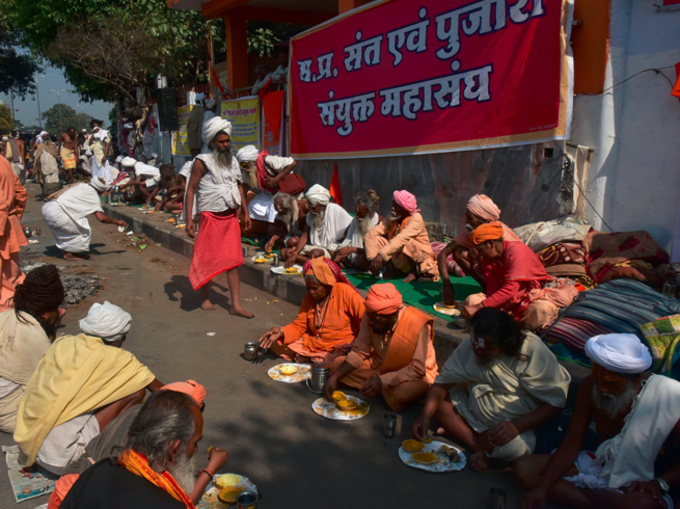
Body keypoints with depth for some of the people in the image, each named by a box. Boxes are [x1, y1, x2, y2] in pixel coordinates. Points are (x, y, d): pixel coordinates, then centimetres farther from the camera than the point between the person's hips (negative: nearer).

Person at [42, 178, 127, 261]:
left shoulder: (82, 186, 15)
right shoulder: (93, 195, -7)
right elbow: (101, 218, -13)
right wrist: (117, 222, 0)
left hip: (47, 207, 9)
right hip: (55, 212, -9)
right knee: (83, 230, -5)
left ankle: (67, 251, 30)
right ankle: (70, 254, 3)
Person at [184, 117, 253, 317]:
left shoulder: (233, 161, 10)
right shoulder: (202, 162, -9)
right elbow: (191, 190, -10)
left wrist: (245, 213, 14)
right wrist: (189, 220, -16)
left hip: (231, 217, 5)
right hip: (211, 217, -5)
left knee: (233, 260, 2)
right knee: (207, 259, 6)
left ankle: (235, 305, 5)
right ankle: (204, 298, 24)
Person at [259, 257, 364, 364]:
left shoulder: (345, 292, -14)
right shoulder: (309, 298, 6)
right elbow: (299, 326, 6)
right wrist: (281, 331, -14)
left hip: (342, 347, -5)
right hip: (313, 343, 5)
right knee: (275, 344, -1)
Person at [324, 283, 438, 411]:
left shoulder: (418, 325, -31)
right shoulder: (371, 316, -16)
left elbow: (417, 370, -27)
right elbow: (359, 352, -7)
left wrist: (382, 381, -37)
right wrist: (335, 376, -20)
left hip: (415, 375, -5)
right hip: (381, 366, 6)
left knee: (398, 393, -39)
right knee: (338, 364, -9)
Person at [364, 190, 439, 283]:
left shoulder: (416, 219, -21)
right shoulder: (392, 218, -4)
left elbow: (402, 239, -37)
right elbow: (372, 233, -13)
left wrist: (382, 254, -49)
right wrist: (372, 258, -26)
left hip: (420, 260, -5)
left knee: (406, 243, -37)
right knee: (375, 238, -13)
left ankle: (415, 271, -10)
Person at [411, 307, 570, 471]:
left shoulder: (533, 352, -24)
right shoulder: (470, 345, -12)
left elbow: (556, 401, -20)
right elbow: (444, 380, -9)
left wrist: (516, 426, -32)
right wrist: (425, 415, -24)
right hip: (476, 408, 5)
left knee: (513, 447, -35)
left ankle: (458, 430, -9)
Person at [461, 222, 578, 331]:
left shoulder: (517, 250, -21)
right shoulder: (487, 258, -1)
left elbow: (510, 290, -29)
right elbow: (492, 289, -7)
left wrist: (479, 307, -34)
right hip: (507, 301, 5)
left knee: (543, 309, -40)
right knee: (472, 300, -16)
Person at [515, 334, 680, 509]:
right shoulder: (590, 386, -10)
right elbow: (572, 442, -7)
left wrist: (660, 483, -30)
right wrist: (542, 487, -17)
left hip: (636, 485, -4)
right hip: (598, 464, 5)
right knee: (523, 467, -13)